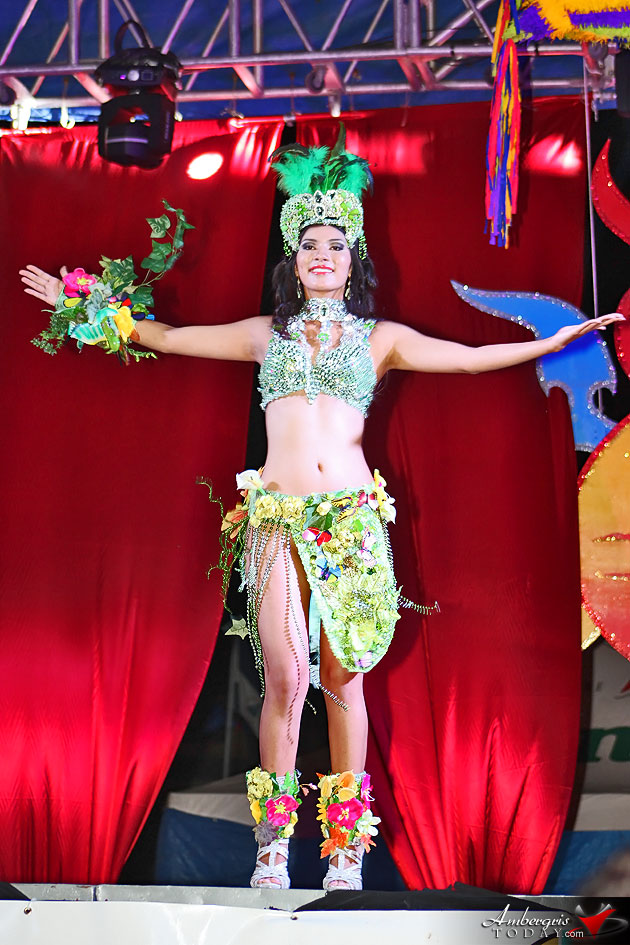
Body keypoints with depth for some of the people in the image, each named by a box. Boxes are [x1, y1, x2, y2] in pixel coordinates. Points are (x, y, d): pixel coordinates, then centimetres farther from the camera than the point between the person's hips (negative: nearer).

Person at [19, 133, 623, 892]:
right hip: (277, 516, 0)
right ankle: (273, 843, -2)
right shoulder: (266, 333, 16)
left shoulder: (380, 338, 14)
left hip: (353, 515, 0)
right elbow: (166, 337, 22)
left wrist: (558, 340, 5)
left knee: (342, 678, -1)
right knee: (286, 676, -11)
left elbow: (473, 358, 11)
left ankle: (346, 849, 5)